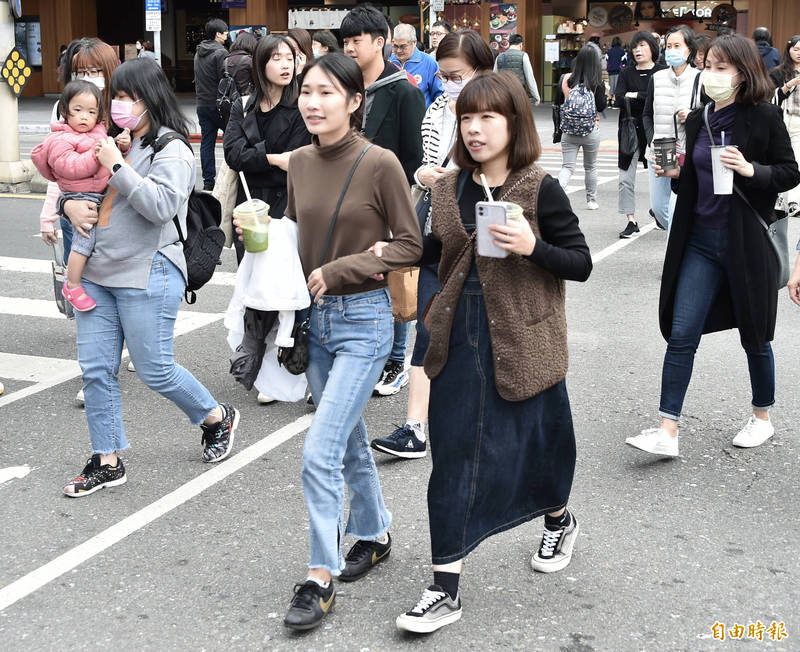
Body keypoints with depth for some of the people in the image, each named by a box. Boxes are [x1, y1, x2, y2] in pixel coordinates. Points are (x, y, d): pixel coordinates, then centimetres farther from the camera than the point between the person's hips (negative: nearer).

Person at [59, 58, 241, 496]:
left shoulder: (171, 150, -8)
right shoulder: (113, 143, 15)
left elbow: (163, 205, -22)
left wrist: (118, 168, -20)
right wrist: (69, 204, 3)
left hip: (147, 275, -7)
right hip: (98, 273, 8)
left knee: (155, 370, -1)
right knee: (95, 369, 6)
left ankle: (217, 417, 25)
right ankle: (107, 462, 17)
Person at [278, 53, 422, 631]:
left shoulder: (380, 164, -14)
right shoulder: (300, 162, 3)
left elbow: (410, 246, -11)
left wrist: (338, 270, -16)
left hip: (364, 320, -6)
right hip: (314, 317, 6)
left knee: (320, 453, -11)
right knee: (350, 439, 20)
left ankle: (321, 578, 2)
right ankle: (374, 534, 40)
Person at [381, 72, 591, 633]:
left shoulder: (541, 190, -10)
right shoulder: (449, 189, 4)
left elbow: (582, 264, -8)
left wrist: (532, 246, -24)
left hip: (522, 342, -4)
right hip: (460, 340, 4)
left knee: (533, 442, 14)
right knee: (453, 457, 2)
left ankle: (560, 520, 48)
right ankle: (445, 590, 8)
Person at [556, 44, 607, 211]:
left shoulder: (565, 79, -3)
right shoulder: (597, 83, -11)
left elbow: (558, 103, 4)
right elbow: (601, 107, -9)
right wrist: (605, 91, 4)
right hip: (591, 130, -1)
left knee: (567, 167, 4)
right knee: (590, 167, 17)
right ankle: (591, 200, 27)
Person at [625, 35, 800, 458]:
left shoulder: (763, 117, -7)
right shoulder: (698, 120, 9)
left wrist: (751, 170, -22)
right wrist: (675, 174, -2)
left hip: (747, 243, -4)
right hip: (701, 241, 5)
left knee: (754, 335, 11)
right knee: (680, 334, -3)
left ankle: (762, 417, 32)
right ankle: (667, 431, -2)